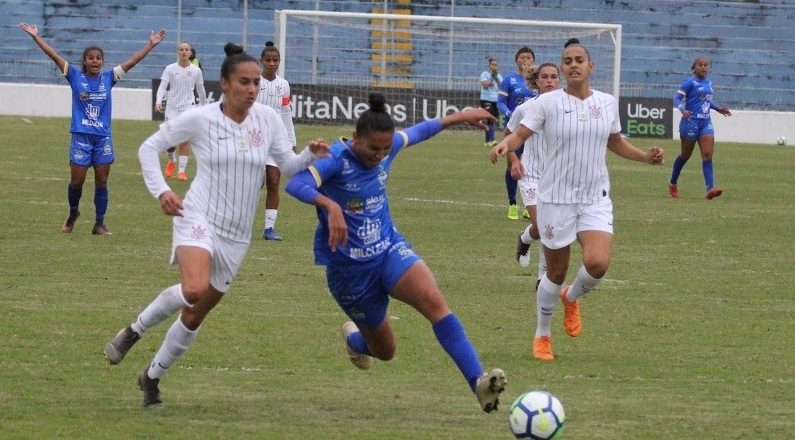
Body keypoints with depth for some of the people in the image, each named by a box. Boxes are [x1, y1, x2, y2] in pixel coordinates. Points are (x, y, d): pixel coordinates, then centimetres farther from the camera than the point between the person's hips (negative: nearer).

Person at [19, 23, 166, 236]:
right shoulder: (75, 76, 0)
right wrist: (36, 37, -7)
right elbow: (54, 56, -3)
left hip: (103, 137, 2)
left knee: (102, 181, 3)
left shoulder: (108, 78, 6)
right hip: (81, 136, -2)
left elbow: (132, 61, 7)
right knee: (77, 180, 0)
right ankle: (73, 212, 27)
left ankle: (99, 224, 10)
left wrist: (151, 44, 5)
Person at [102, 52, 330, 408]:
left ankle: (152, 378, 29)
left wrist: (311, 155, -11)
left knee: (196, 314, 9)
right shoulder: (200, 119, -7)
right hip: (198, 219, -5)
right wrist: (160, 191, -10)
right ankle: (134, 331, -7)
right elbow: (149, 147, 3)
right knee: (195, 290, -32)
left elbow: (287, 165, 10)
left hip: (236, 235, 5)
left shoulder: (267, 119, 3)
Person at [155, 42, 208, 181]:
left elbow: (200, 90, 14)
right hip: (172, 108, 0)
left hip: (188, 107, 0)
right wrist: (158, 101, -23)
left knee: (185, 139, -12)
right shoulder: (170, 69, 0)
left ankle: (182, 170, -7)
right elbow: (162, 86, -7)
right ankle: (171, 161, 32)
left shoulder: (196, 70, 3)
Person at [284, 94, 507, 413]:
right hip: (348, 268, -4)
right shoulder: (337, 159, -21)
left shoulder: (388, 148, -3)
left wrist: (459, 117, 28)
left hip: (389, 250, 4)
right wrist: (331, 206, -55)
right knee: (384, 350, 11)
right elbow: (295, 185, -39)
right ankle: (353, 337, 51)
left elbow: (417, 132, 19)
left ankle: (478, 383, -35)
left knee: (434, 300, -27)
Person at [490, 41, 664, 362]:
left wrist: (646, 156, 7)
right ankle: (542, 335, 28)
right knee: (556, 273, 5)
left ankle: (571, 298, 16)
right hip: (556, 199, -2)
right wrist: (505, 144, -32)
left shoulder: (607, 103, 5)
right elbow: (520, 134, -10)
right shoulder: (548, 103, -5)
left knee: (597, 263, -20)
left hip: (596, 199, 2)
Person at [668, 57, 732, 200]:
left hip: (706, 123, 5)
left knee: (707, 155, -9)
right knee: (685, 155, 7)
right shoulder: (690, 82, -8)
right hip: (691, 122, -5)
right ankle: (673, 184, 28)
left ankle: (710, 188, -18)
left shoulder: (709, 83, 13)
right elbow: (677, 98, -14)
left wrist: (718, 109, 24)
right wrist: (683, 110, -31)